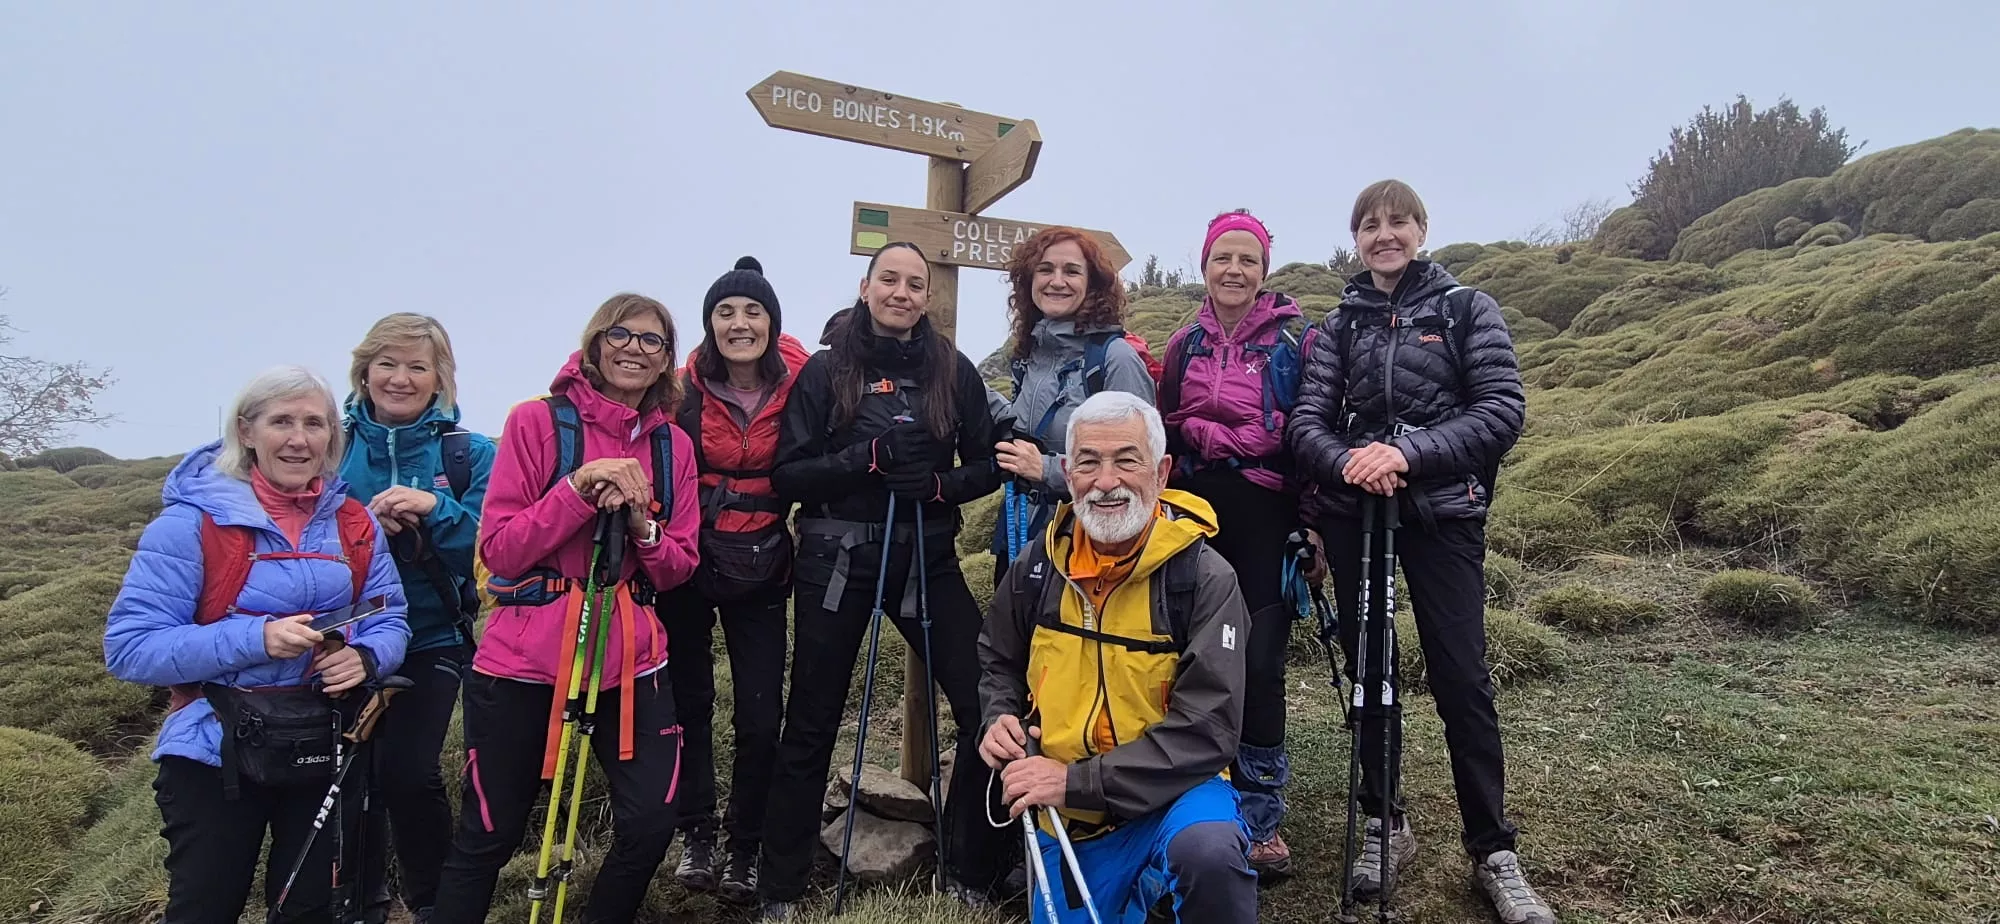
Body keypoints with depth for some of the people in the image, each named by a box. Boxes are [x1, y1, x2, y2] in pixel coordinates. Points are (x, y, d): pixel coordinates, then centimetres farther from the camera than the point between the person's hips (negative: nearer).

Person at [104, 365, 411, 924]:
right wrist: (256, 639, -27)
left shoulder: (355, 523, 3)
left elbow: (390, 622, 4)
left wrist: (365, 658, -20)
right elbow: (128, 646, -16)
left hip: (327, 748, 4)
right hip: (216, 753, -4)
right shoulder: (192, 521, -12)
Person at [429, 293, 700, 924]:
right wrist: (579, 490, -20)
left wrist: (641, 524, -13)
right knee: (489, 835, 7)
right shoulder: (538, 422, -5)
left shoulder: (672, 445, 7)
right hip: (525, 660, -3)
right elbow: (497, 551, -9)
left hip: (629, 659, 3)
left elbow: (678, 569, 7)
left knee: (651, 824, -1)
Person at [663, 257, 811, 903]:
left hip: (762, 567, 0)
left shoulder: (798, 386, -6)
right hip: (688, 560, 0)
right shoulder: (685, 390, -6)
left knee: (761, 714, -1)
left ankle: (745, 848, 16)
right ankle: (695, 835, 24)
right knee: (689, 699, 8)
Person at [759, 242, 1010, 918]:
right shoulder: (826, 370, 1)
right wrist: (867, 457, -18)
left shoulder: (954, 370, 5)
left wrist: (939, 485, -14)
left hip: (927, 555, 2)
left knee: (988, 707, -4)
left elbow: (987, 466, 6)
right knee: (811, 724, 6)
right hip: (837, 558, -1)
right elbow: (787, 475, -4)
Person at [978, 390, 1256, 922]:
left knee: (1209, 854, -35)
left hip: (1172, 791, -5)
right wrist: (998, 720, -7)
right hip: (1065, 818, 5)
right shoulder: (1040, 565, -3)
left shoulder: (1205, 578, -17)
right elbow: (998, 663, 15)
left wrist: (1076, 780, -25)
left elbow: (1208, 729, -22)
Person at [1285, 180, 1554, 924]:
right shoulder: (1338, 326, 9)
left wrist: (1409, 452, -20)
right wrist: (1345, 461, -21)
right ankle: (1385, 826, 22)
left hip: (1442, 512, -2)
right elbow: (1306, 422, 0)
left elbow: (1503, 410, -8)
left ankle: (1494, 852, 9)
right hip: (1354, 513, 3)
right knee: (1368, 672, 8)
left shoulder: (1467, 310, 3)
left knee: (1460, 677, -3)